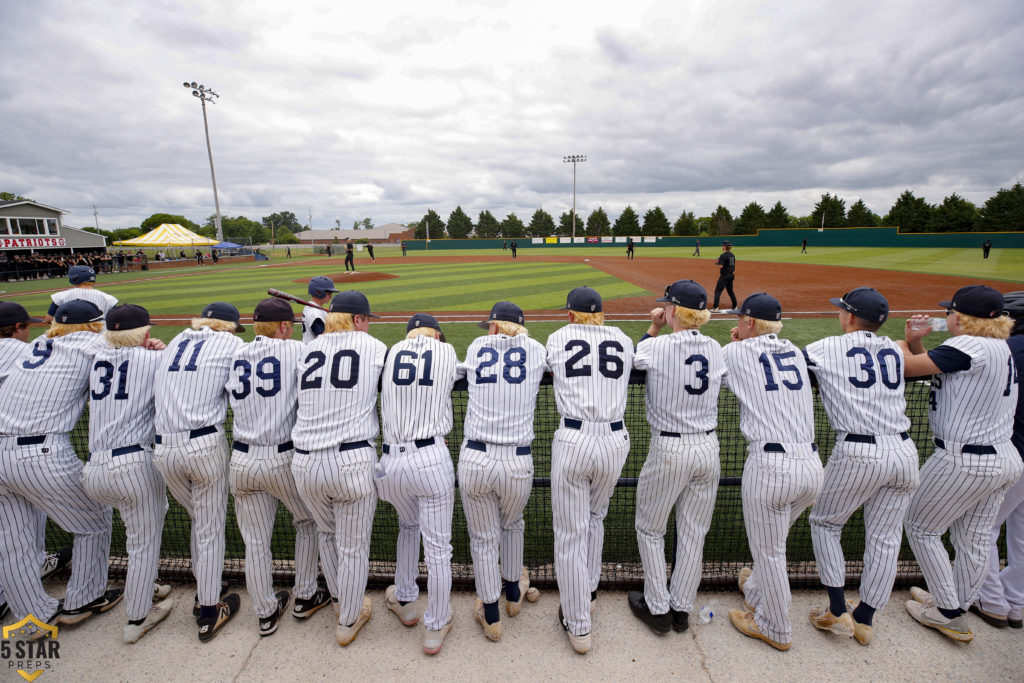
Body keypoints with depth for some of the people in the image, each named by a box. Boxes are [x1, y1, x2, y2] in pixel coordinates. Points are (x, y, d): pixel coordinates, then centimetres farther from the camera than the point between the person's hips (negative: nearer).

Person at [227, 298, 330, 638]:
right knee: (308, 521, 22)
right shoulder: (295, 350, -7)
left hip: (242, 460, 4)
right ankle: (305, 597, 32)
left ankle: (265, 613, 33)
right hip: (284, 459, -3)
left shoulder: (233, 355, 4)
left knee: (255, 540, 17)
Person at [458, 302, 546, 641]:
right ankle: (514, 593, 51)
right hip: (518, 463, 1)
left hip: (474, 459, 0)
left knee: (483, 539, 19)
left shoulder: (476, 346, 6)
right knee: (512, 526, 30)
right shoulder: (535, 349, 4)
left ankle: (490, 617, 37)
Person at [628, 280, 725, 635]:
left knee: (649, 529, 15)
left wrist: (653, 328, 10)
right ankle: (681, 610, 31)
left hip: (669, 450, -5)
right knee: (693, 533, 16)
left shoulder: (657, 346, -15)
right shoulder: (716, 349, 0)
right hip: (709, 448, 5)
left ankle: (658, 609, 26)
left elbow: (635, 360, 7)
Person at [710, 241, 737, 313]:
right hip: (731, 275, 8)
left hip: (724, 275, -8)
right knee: (730, 290, 19)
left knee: (718, 291, -7)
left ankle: (715, 308, -14)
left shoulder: (723, 255, -16)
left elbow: (721, 266, -21)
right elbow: (733, 265, 15)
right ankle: (734, 307, 25)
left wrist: (717, 263, -3)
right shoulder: (732, 255, 11)